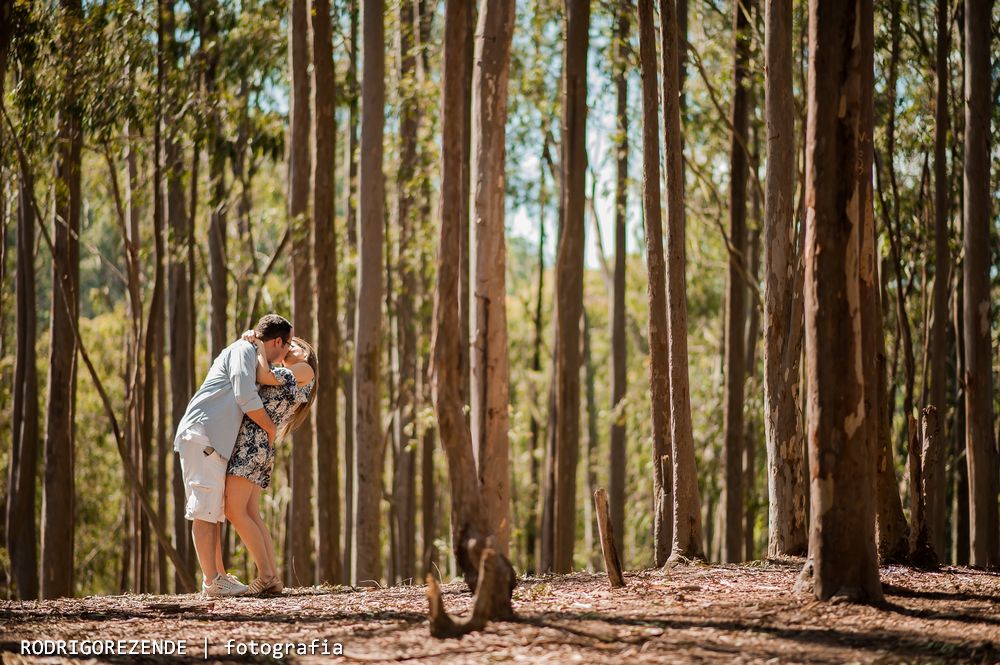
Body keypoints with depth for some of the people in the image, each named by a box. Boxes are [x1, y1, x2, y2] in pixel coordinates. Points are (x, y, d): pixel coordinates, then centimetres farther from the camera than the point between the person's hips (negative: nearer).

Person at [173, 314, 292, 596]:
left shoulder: (252, 356, 26)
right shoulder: (244, 350, -4)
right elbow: (246, 399, -15)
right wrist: (270, 428, -2)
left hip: (214, 442, 10)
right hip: (202, 437, -10)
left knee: (213, 511, 12)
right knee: (205, 510, -11)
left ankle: (220, 577, 16)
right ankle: (212, 581, -13)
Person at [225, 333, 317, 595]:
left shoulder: (305, 370, 5)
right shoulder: (284, 378, 29)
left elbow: (263, 376, -5)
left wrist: (261, 346, 7)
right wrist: (249, 339, 17)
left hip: (253, 438, -9)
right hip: (257, 443, 9)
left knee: (234, 511, -14)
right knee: (251, 515, 0)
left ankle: (266, 575, -15)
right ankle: (273, 578, -6)